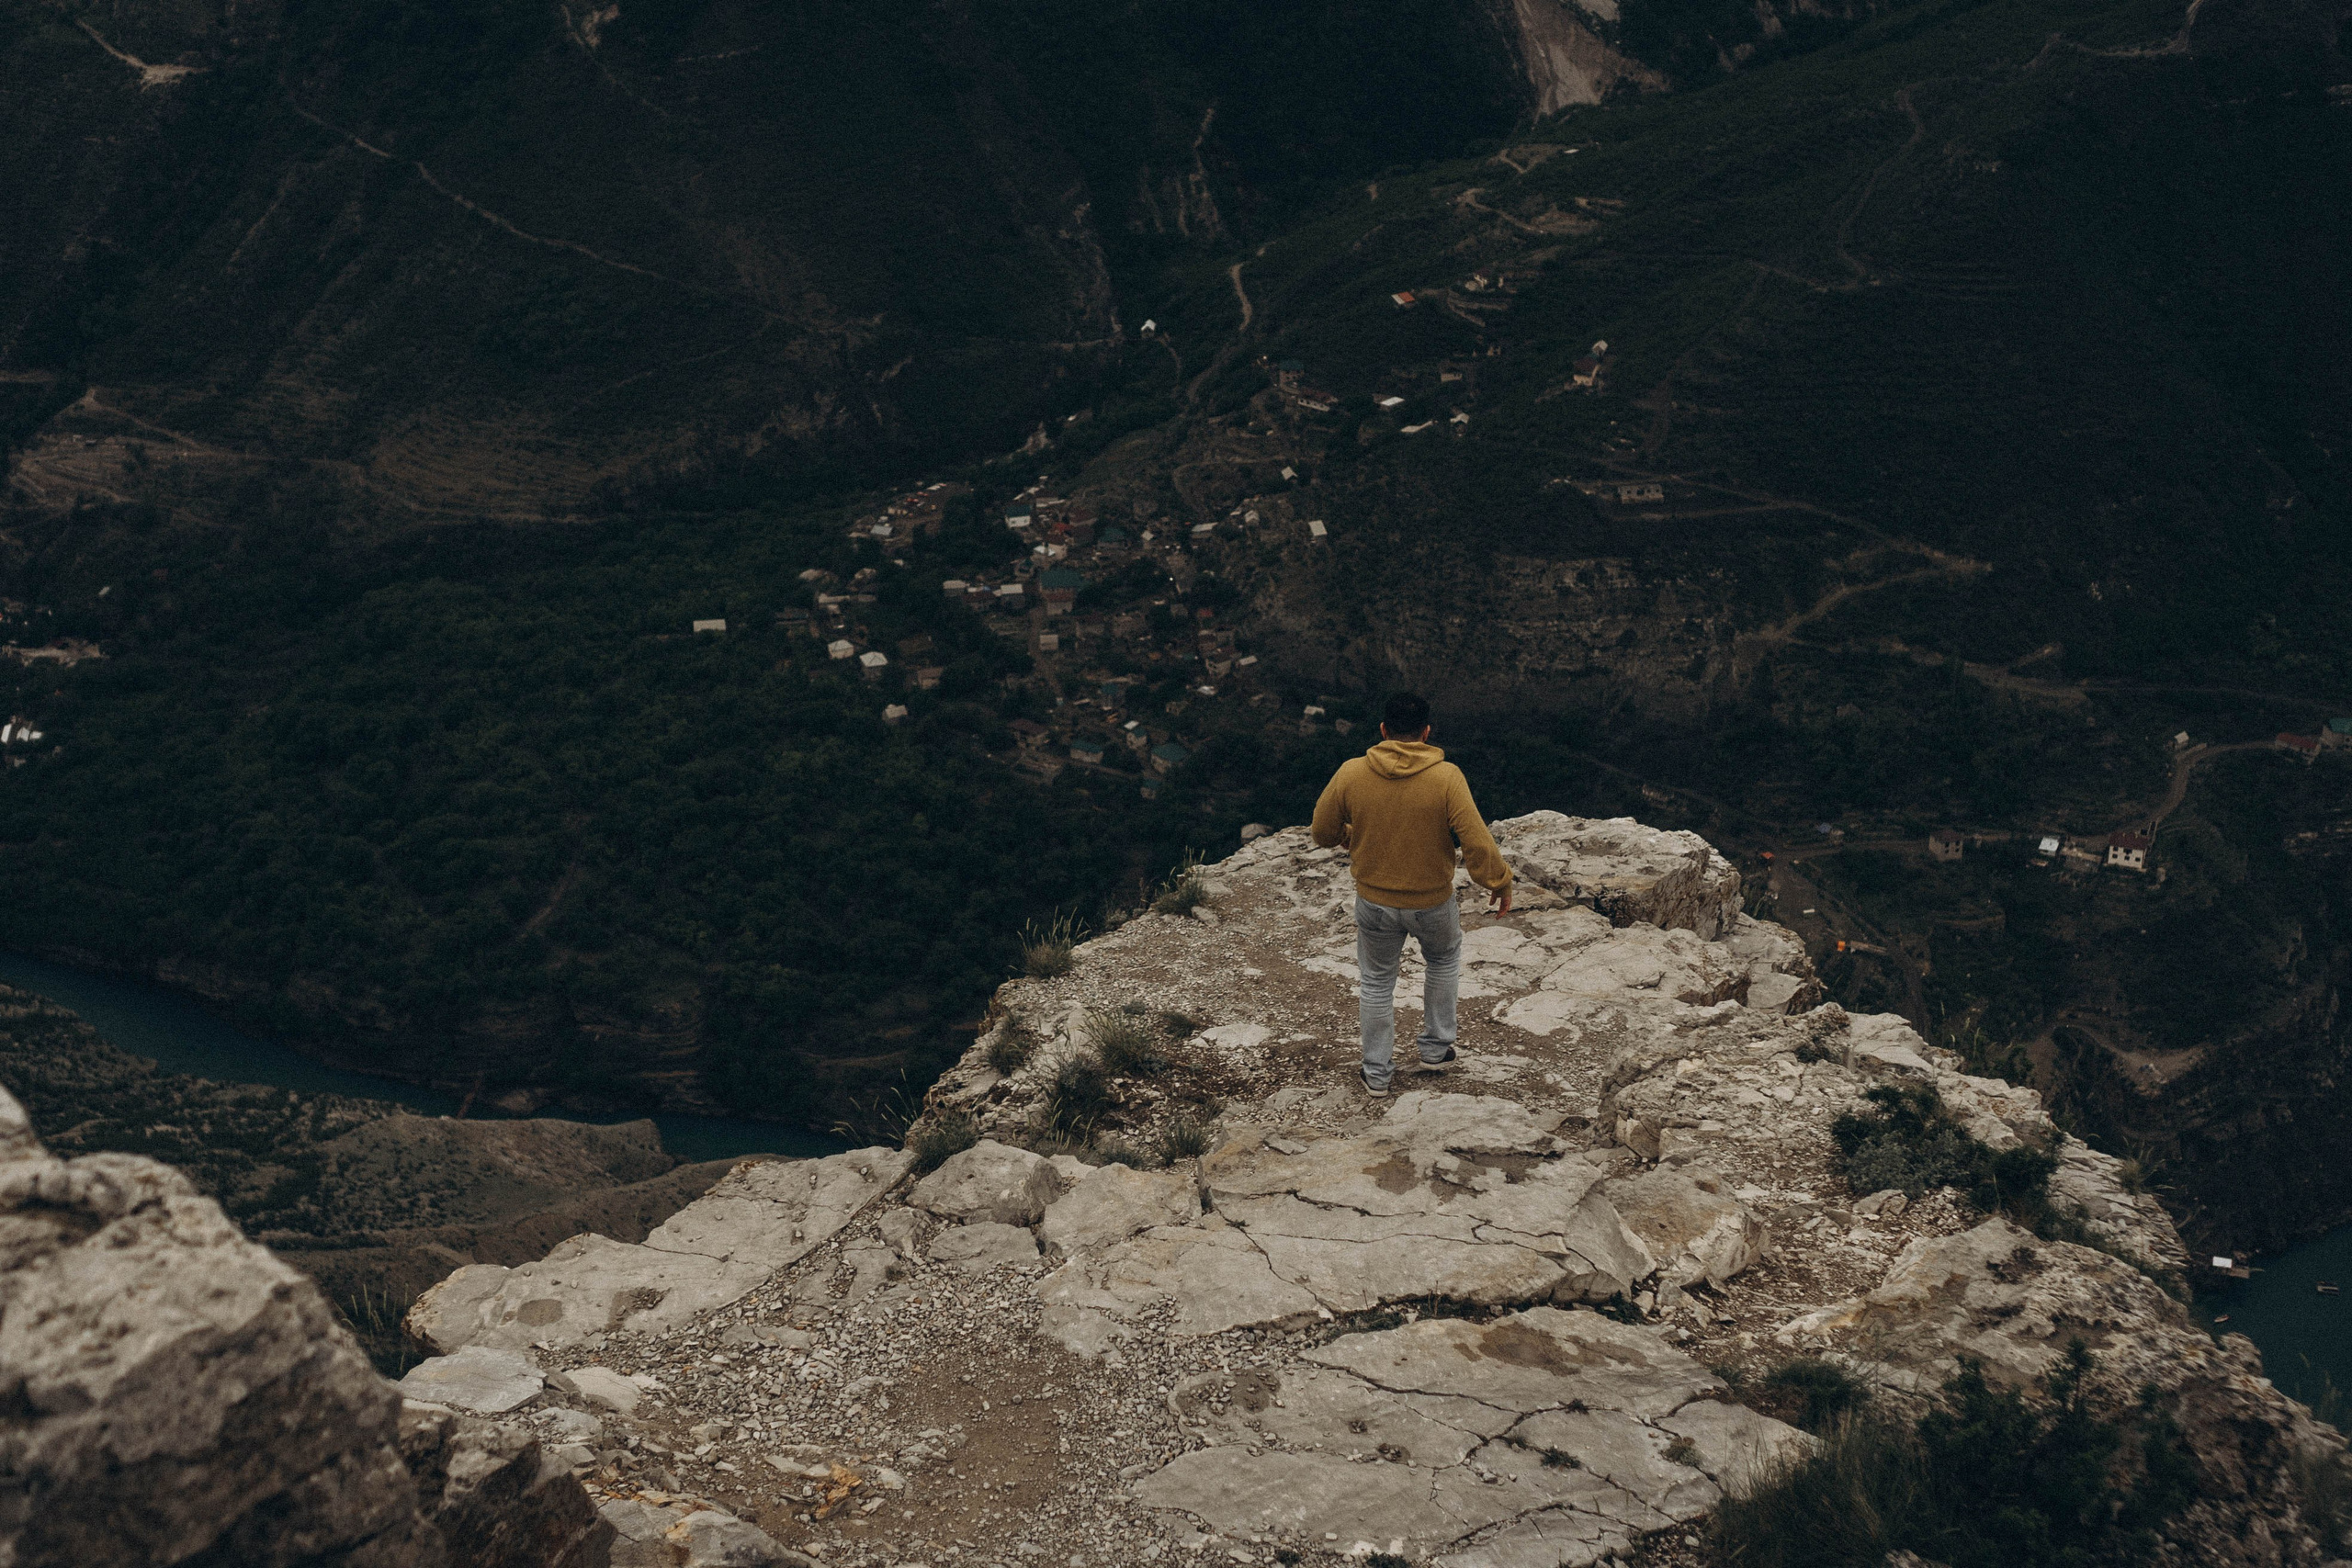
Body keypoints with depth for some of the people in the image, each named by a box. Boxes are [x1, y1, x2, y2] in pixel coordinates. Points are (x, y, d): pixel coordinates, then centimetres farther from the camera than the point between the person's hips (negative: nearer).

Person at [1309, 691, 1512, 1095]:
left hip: (1374, 903, 1)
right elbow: (1477, 843, -21)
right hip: (1433, 903, -1)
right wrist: (1499, 882, -4)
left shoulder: (1351, 774, -14)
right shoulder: (1446, 777, -20)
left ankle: (1377, 1073, 32)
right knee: (1444, 962, 30)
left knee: (1377, 983, 21)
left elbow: (1323, 832, -2)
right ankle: (1435, 1049, 39)